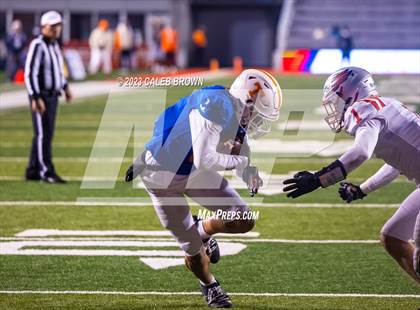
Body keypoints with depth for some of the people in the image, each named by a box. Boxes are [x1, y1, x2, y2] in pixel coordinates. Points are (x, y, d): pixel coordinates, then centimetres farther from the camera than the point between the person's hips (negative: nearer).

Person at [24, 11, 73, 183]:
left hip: (52, 96, 9)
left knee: (45, 134, 11)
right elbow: (30, 73, -21)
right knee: (43, 134, -7)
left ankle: (33, 171, 18)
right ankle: (46, 172, -5)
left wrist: (65, 87, 27)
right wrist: (36, 98, -26)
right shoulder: (38, 46, -16)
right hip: (41, 96, -9)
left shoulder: (54, 45, 12)